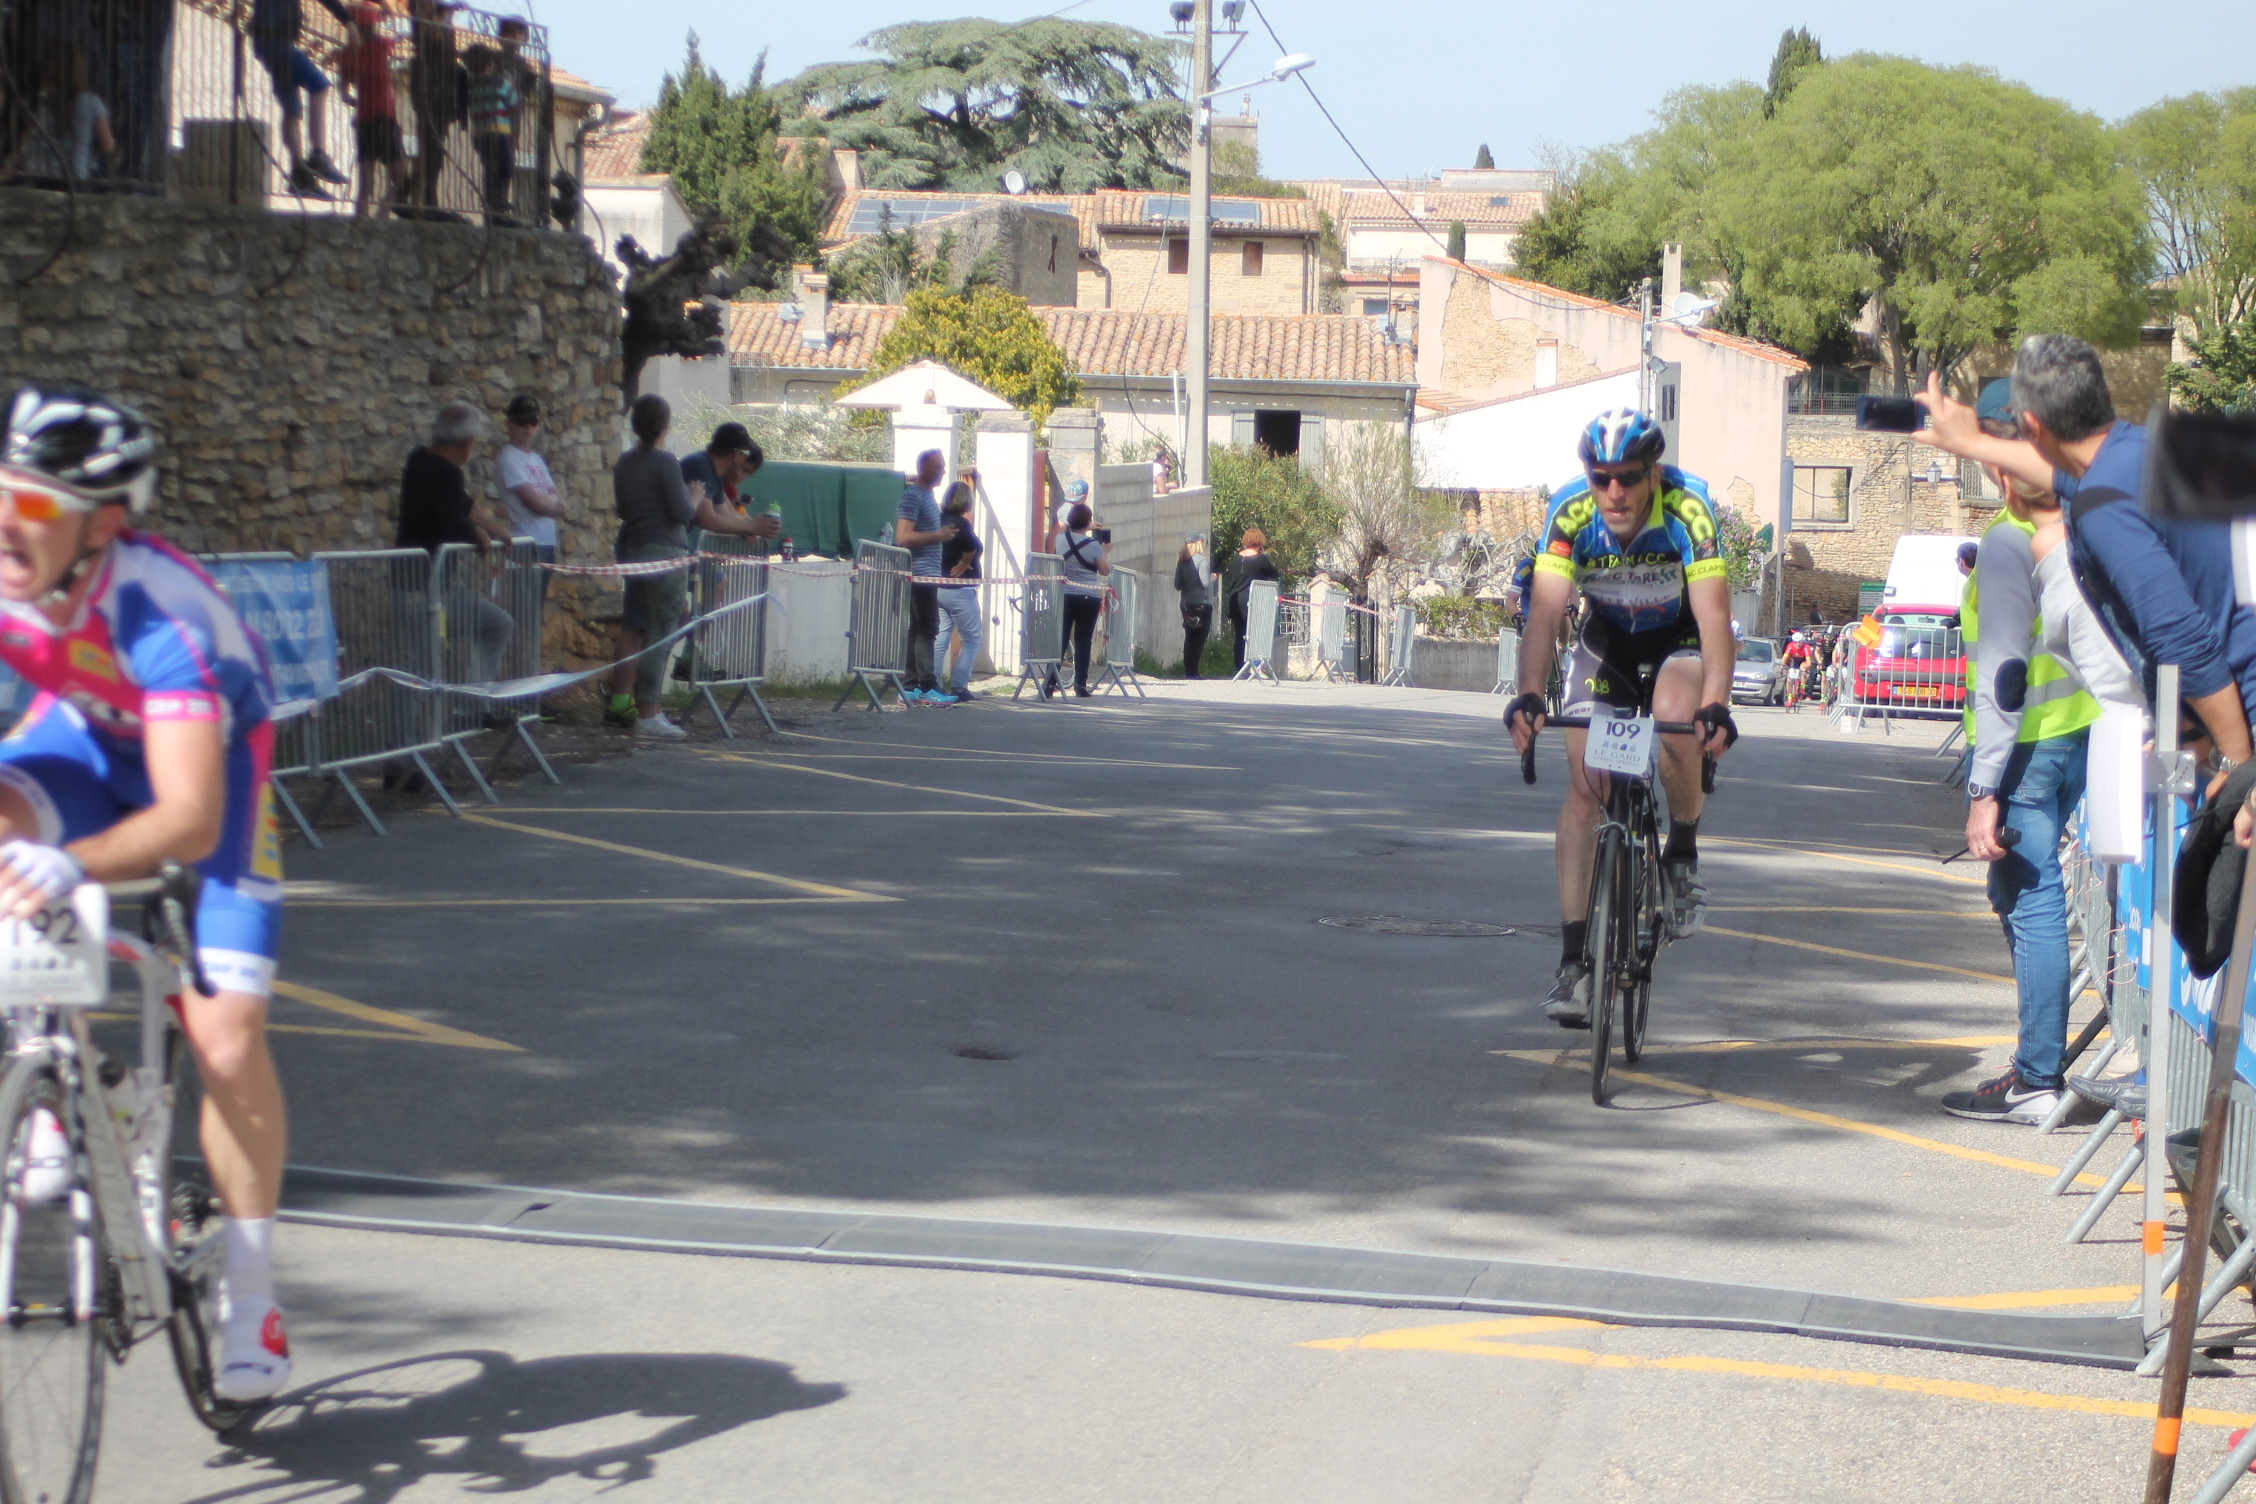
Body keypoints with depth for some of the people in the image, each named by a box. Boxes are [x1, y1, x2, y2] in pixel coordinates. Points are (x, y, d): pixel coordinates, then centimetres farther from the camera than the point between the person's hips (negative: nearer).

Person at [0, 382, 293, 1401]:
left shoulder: (158, 613, -41)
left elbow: (192, 820, -49)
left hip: (211, 751, -4)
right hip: (86, 733, 4)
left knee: (225, 1031, -13)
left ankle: (249, 1302, 4)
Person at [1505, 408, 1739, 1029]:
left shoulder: (1687, 507, -31)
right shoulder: (1571, 512, -27)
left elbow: (1713, 614, -38)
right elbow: (1546, 611, -34)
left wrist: (1716, 705, -52)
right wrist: (1529, 697, -50)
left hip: (1681, 638, -2)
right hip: (1607, 640, 2)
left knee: (1675, 719, -34)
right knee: (1584, 786, -11)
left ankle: (1683, 853, -6)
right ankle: (1574, 959, -10)